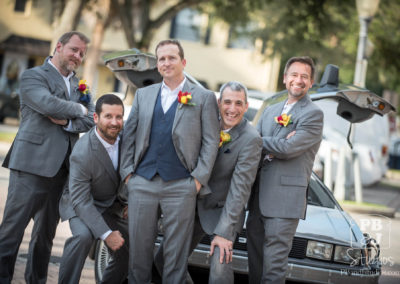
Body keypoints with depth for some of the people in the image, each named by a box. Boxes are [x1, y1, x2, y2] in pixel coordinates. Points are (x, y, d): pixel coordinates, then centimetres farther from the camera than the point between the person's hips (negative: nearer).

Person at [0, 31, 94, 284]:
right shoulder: (33, 76, -2)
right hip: (32, 166, -7)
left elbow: (91, 120, 7)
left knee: (46, 233, 14)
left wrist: (68, 122, -11)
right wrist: (78, 109, -4)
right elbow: (49, 104, -19)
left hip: (62, 168, 7)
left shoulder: (78, 84, 19)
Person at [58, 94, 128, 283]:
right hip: (81, 205, -6)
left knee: (129, 253, 3)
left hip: (113, 206, 6)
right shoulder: (82, 154, -31)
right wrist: (106, 234, -33)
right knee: (83, 236, -35)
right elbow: (81, 200, -28)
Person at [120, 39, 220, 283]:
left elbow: (210, 142, 0)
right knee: (139, 247, 6)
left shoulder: (204, 98, 4)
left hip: (180, 186, -3)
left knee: (176, 252, 1)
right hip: (142, 183, 3)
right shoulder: (143, 94, 15)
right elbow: (129, 134, 14)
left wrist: (199, 179, -7)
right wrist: (127, 171, 4)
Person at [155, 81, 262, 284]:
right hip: (195, 206, 6)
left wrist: (223, 232, -22)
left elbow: (240, 188, -20)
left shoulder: (251, 139, -18)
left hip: (224, 211, -6)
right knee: (164, 260, 8)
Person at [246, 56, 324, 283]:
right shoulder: (271, 111, 19)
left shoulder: (313, 114, -5)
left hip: (285, 200, -7)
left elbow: (288, 148, -16)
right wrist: (273, 146, -11)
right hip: (259, 197, 7)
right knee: (255, 260, 12)